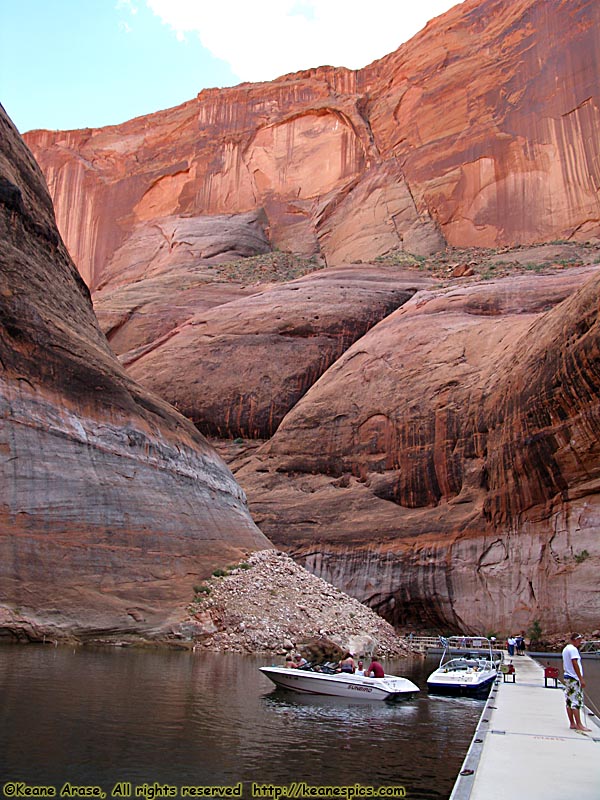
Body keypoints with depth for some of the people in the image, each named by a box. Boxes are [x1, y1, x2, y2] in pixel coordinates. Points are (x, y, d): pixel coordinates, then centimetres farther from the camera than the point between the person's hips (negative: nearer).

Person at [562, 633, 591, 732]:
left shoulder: (565, 649, 17)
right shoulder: (573, 649, -13)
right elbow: (575, 665, -19)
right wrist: (581, 679, -19)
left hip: (567, 677, 9)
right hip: (574, 679, -9)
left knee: (569, 701, 8)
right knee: (576, 702, -8)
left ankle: (572, 724, 11)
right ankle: (579, 724, -8)